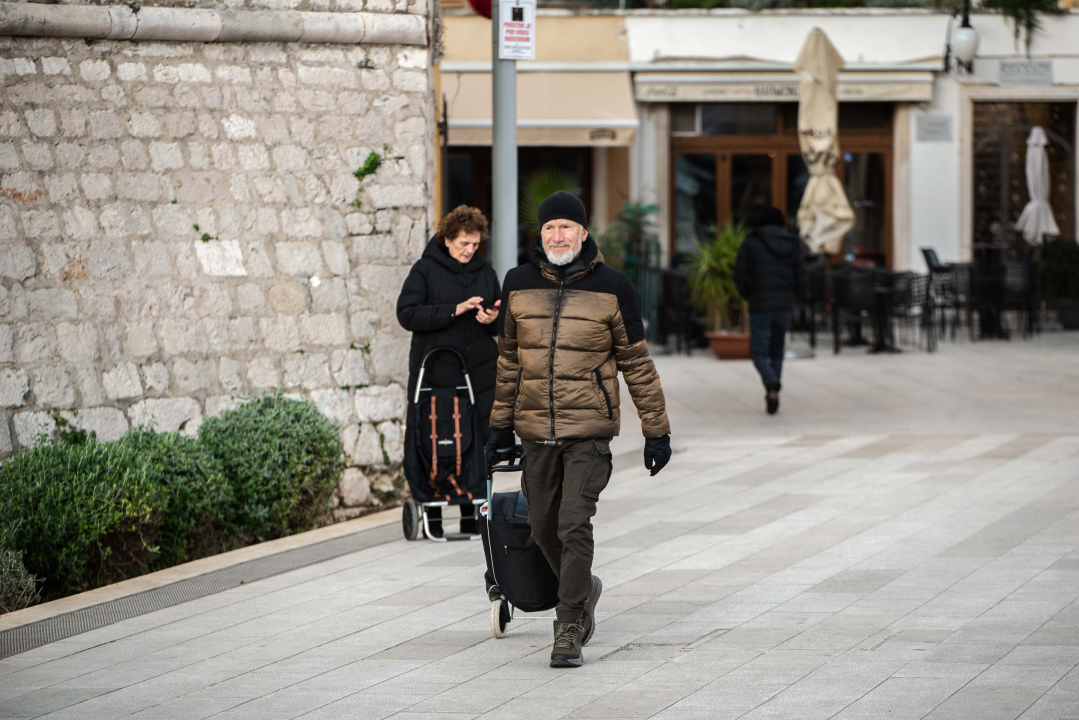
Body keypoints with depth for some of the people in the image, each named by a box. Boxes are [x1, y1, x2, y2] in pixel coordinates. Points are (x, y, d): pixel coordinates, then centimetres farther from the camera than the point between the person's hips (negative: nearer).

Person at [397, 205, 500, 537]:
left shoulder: (486, 272, 14)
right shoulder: (425, 270, 1)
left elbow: (502, 323, 21)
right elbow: (407, 314, -10)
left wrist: (493, 318, -4)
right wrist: (454, 311, -16)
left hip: (479, 372, 3)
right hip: (435, 370, -3)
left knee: (478, 442, -1)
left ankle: (471, 515, 6)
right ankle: (432, 515, 4)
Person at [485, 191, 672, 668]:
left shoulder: (611, 288, -2)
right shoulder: (519, 285, 6)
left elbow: (636, 362, 3)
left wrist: (656, 430, 2)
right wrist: (500, 424, 16)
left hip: (589, 431, -4)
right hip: (536, 431, 4)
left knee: (574, 526, -14)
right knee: (544, 529, 11)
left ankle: (569, 633, -8)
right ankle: (584, 591, 39)